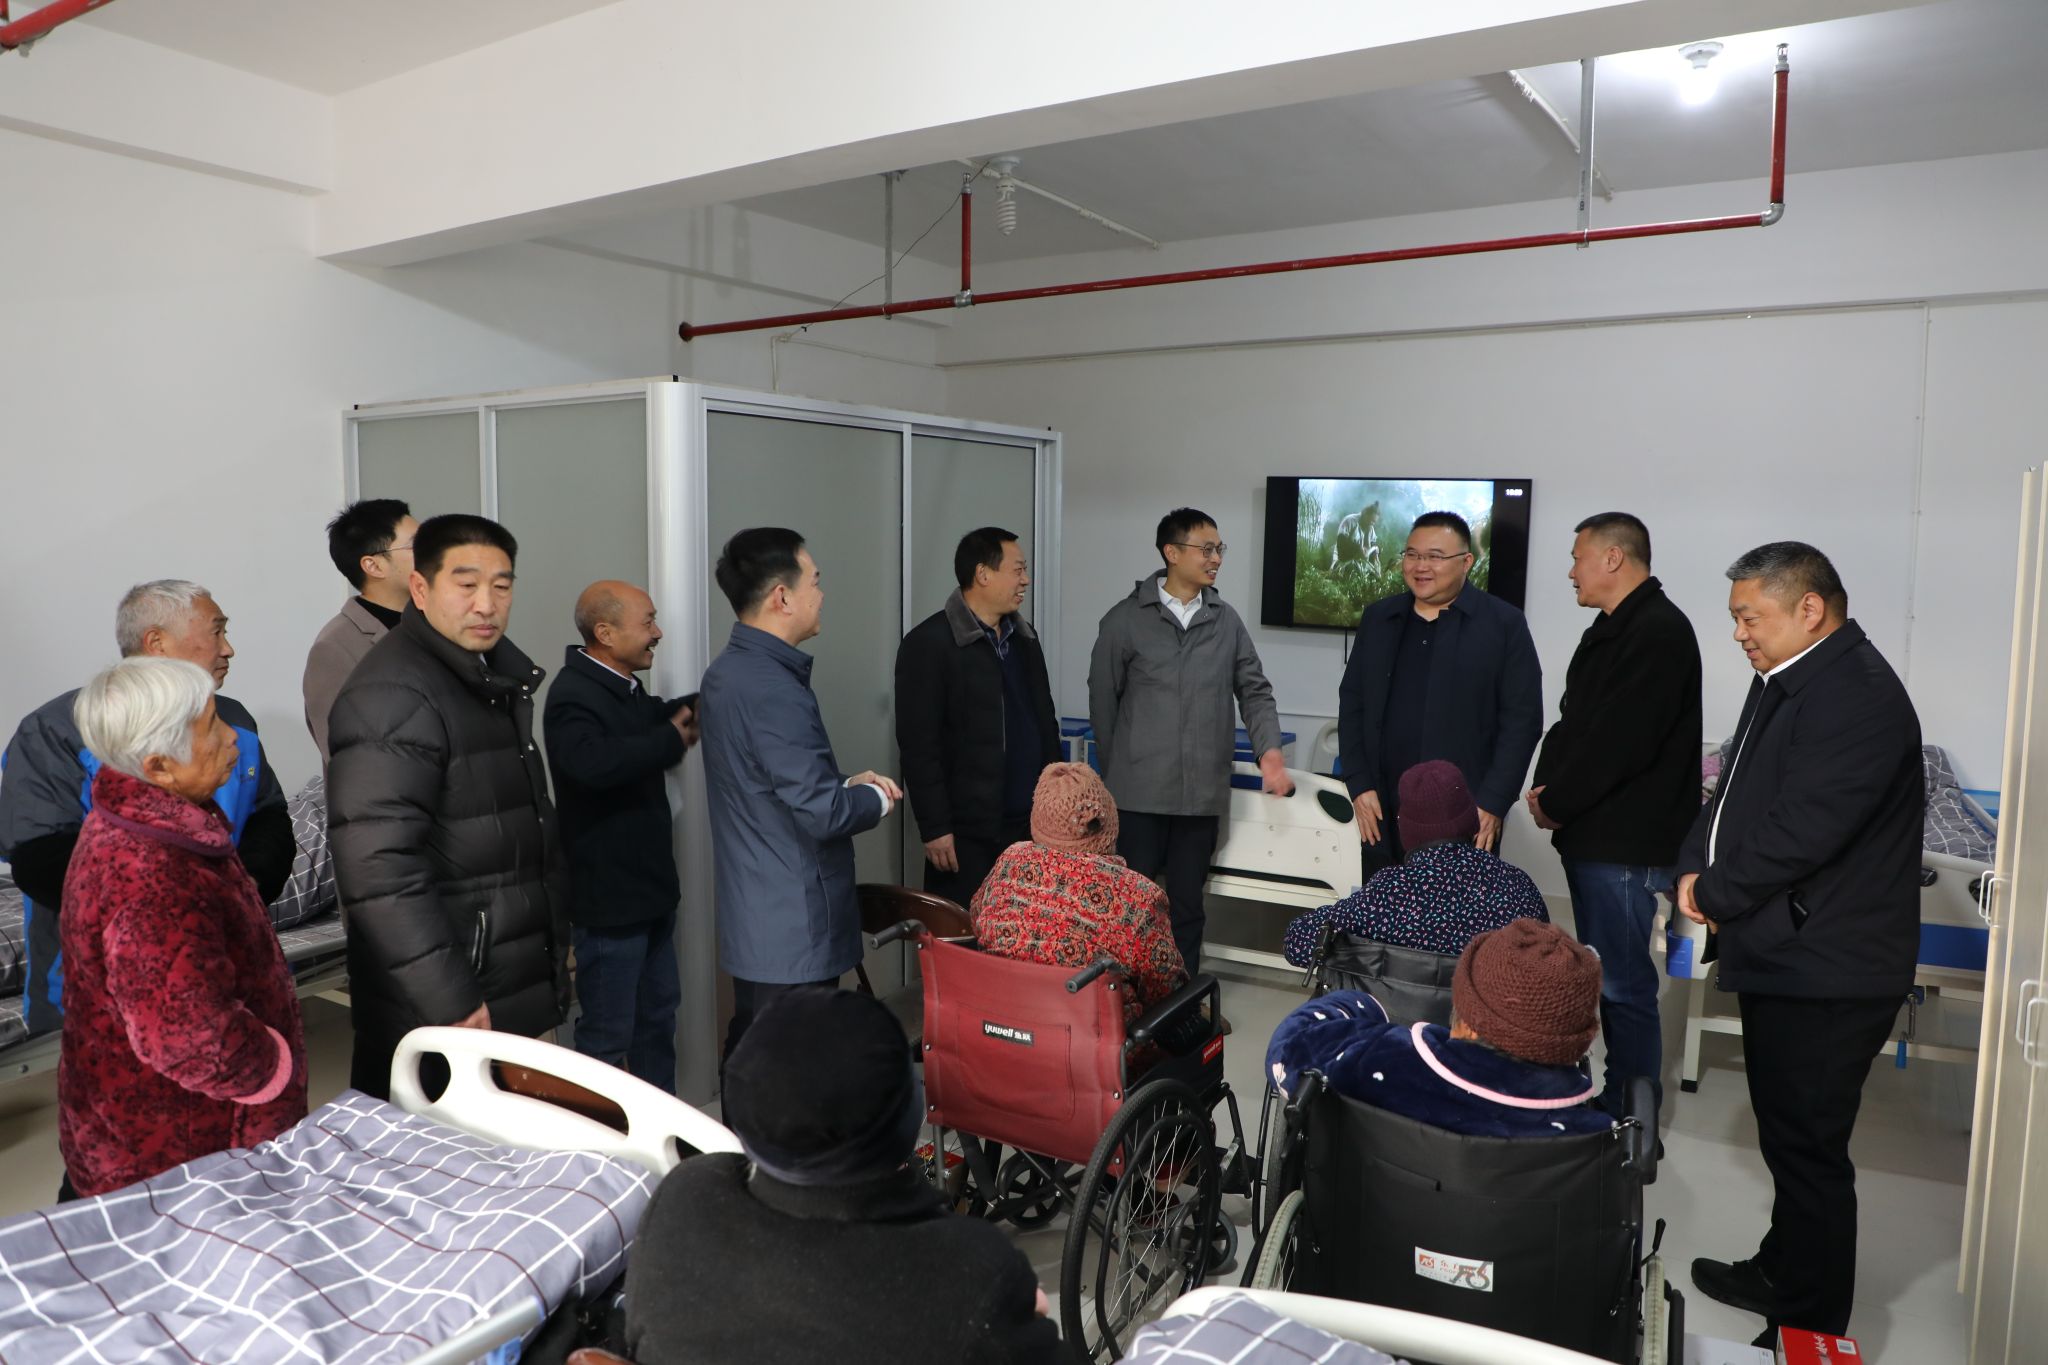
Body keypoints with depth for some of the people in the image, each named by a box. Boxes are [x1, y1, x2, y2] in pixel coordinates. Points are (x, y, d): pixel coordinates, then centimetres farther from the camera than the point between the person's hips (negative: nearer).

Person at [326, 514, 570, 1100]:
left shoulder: (498, 678, 13)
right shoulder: (391, 698, -17)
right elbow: (378, 870, -24)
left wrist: (555, 940, 21)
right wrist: (451, 1003, -22)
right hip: (430, 1015, -8)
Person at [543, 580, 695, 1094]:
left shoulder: (624, 689, 11)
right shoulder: (573, 695, -21)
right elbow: (592, 762, -39)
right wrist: (673, 740, -26)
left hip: (650, 885, 11)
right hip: (608, 895, -10)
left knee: (659, 1012, 21)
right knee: (608, 1032, 1)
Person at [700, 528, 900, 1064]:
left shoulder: (726, 672, 8)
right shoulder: (773, 689, -23)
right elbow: (822, 813, -24)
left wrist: (847, 783, 6)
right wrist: (876, 798, -5)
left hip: (752, 918, 10)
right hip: (794, 932, -10)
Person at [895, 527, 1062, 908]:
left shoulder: (1024, 636, 12)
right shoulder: (929, 642, -9)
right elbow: (919, 744, -13)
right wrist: (935, 828, -15)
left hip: (1031, 824, 6)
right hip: (968, 832, -6)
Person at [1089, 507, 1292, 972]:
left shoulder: (1226, 620, 6)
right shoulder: (1125, 619, -3)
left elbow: (1254, 691, 8)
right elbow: (1103, 700, 3)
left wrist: (1270, 752, -9)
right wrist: (1117, 773, 7)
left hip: (1202, 793, 3)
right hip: (1139, 793, -2)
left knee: (1187, 903, 12)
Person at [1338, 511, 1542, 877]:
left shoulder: (1504, 623, -1)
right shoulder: (1377, 618, 10)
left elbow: (1522, 719, -4)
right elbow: (1352, 705, 11)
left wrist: (1493, 804, -10)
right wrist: (1359, 786, 2)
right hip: (1383, 812, 4)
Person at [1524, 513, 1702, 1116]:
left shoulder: (1659, 631, -15)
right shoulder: (1612, 630, 17)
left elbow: (1617, 741, -22)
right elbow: (1572, 724, 16)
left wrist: (1554, 803, -12)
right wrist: (1547, 788, 0)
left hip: (1626, 841, -10)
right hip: (1594, 834, 10)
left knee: (1623, 983, -4)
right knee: (1608, 975, 17)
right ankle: (1613, 1102, 28)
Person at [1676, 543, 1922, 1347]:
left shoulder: (1856, 697, -20)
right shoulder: (1783, 684, 13)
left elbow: (1801, 830, -26)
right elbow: (1735, 792, 16)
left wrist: (1716, 895, -12)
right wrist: (1696, 867, -1)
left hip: (1826, 972, -10)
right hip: (1785, 960, 10)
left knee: (1808, 1147, -1)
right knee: (1788, 1136, 23)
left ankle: (1808, 1330, 13)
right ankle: (1780, 1274, 40)